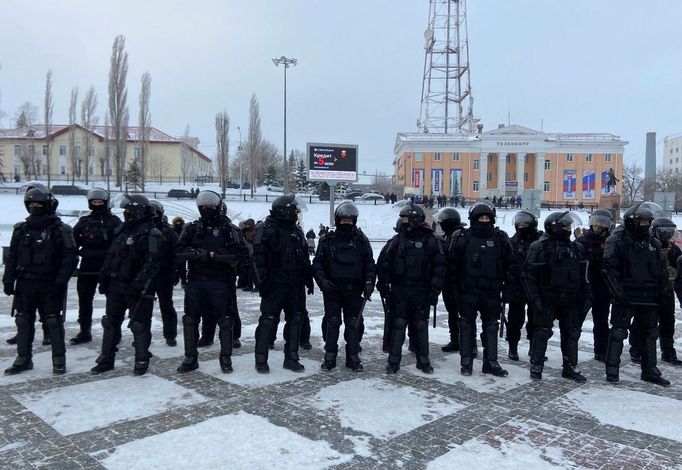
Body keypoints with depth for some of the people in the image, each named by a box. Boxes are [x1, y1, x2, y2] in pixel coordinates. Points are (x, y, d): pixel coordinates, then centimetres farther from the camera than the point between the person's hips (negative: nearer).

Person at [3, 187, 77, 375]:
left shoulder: (60, 230, -6)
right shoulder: (21, 229, 9)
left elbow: (70, 258, -10)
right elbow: (12, 257, 11)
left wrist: (60, 282, -17)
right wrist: (8, 280, 2)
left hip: (50, 285, -5)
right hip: (25, 284, 5)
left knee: (53, 321, 0)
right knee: (23, 321, 10)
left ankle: (59, 360, 11)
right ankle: (23, 358, 23)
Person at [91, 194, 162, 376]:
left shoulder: (151, 234, -13)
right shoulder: (122, 230, 13)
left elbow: (151, 263, -21)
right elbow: (110, 256, 18)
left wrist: (138, 284, -27)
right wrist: (104, 278, 13)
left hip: (136, 289, -8)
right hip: (116, 285, 8)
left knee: (140, 325, 1)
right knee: (110, 322, 14)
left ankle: (142, 361, 15)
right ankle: (106, 359, 25)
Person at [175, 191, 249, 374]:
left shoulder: (230, 229, -1)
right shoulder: (192, 228, 9)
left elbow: (241, 255, -11)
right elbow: (179, 251, -2)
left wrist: (215, 255, -19)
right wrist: (200, 253, -18)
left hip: (221, 282, -3)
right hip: (195, 281, 3)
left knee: (225, 320, 4)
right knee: (190, 319, 7)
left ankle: (225, 358, 19)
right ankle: (190, 358, 21)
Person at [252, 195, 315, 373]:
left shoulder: (297, 231, 14)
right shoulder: (267, 229, -9)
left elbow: (305, 258, 20)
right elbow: (259, 256, -14)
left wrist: (308, 279, 19)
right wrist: (262, 280, -18)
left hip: (295, 286, 7)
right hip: (274, 285, -7)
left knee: (295, 320, 11)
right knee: (268, 320, -2)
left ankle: (291, 358, 22)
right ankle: (261, 360, 9)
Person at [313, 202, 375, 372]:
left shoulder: (361, 240, 6)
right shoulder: (328, 240, 3)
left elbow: (369, 264, 9)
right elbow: (317, 263, 4)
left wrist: (369, 282, -5)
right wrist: (322, 280, -11)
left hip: (354, 290, 1)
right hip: (332, 289, -1)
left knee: (354, 324, 6)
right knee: (332, 323, 5)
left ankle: (353, 357, 16)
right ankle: (330, 357, 15)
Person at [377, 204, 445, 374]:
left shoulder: (431, 241, -2)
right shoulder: (396, 240, 4)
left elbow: (439, 266, -2)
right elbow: (383, 263, 7)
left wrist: (435, 290, -7)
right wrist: (383, 285, 2)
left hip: (421, 291, -1)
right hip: (399, 290, 1)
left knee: (421, 325, 8)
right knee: (398, 324, 1)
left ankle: (423, 361, 20)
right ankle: (394, 361, 8)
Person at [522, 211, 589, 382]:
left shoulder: (576, 248, 9)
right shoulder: (539, 247, -8)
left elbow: (583, 276, 13)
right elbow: (529, 274, -10)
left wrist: (585, 297, 7)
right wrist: (535, 298, -15)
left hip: (570, 300, 5)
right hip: (547, 299, -5)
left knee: (572, 333, 10)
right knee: (542, 332, 0)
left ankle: (570, 367, 22)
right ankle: (536, 366, 11)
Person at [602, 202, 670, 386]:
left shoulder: (654, 243, 12)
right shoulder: (618, 241, -7)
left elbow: (661, 270, 18)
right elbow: (609, 269, -12)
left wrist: (661, 289, 8)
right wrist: (618, 292, -18)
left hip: (649, 298, 6)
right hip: (626, 297, -6)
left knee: (650, 334, 14)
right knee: (618, 333, -1)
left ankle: (650, 371, 26)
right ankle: (612, 371, 7)